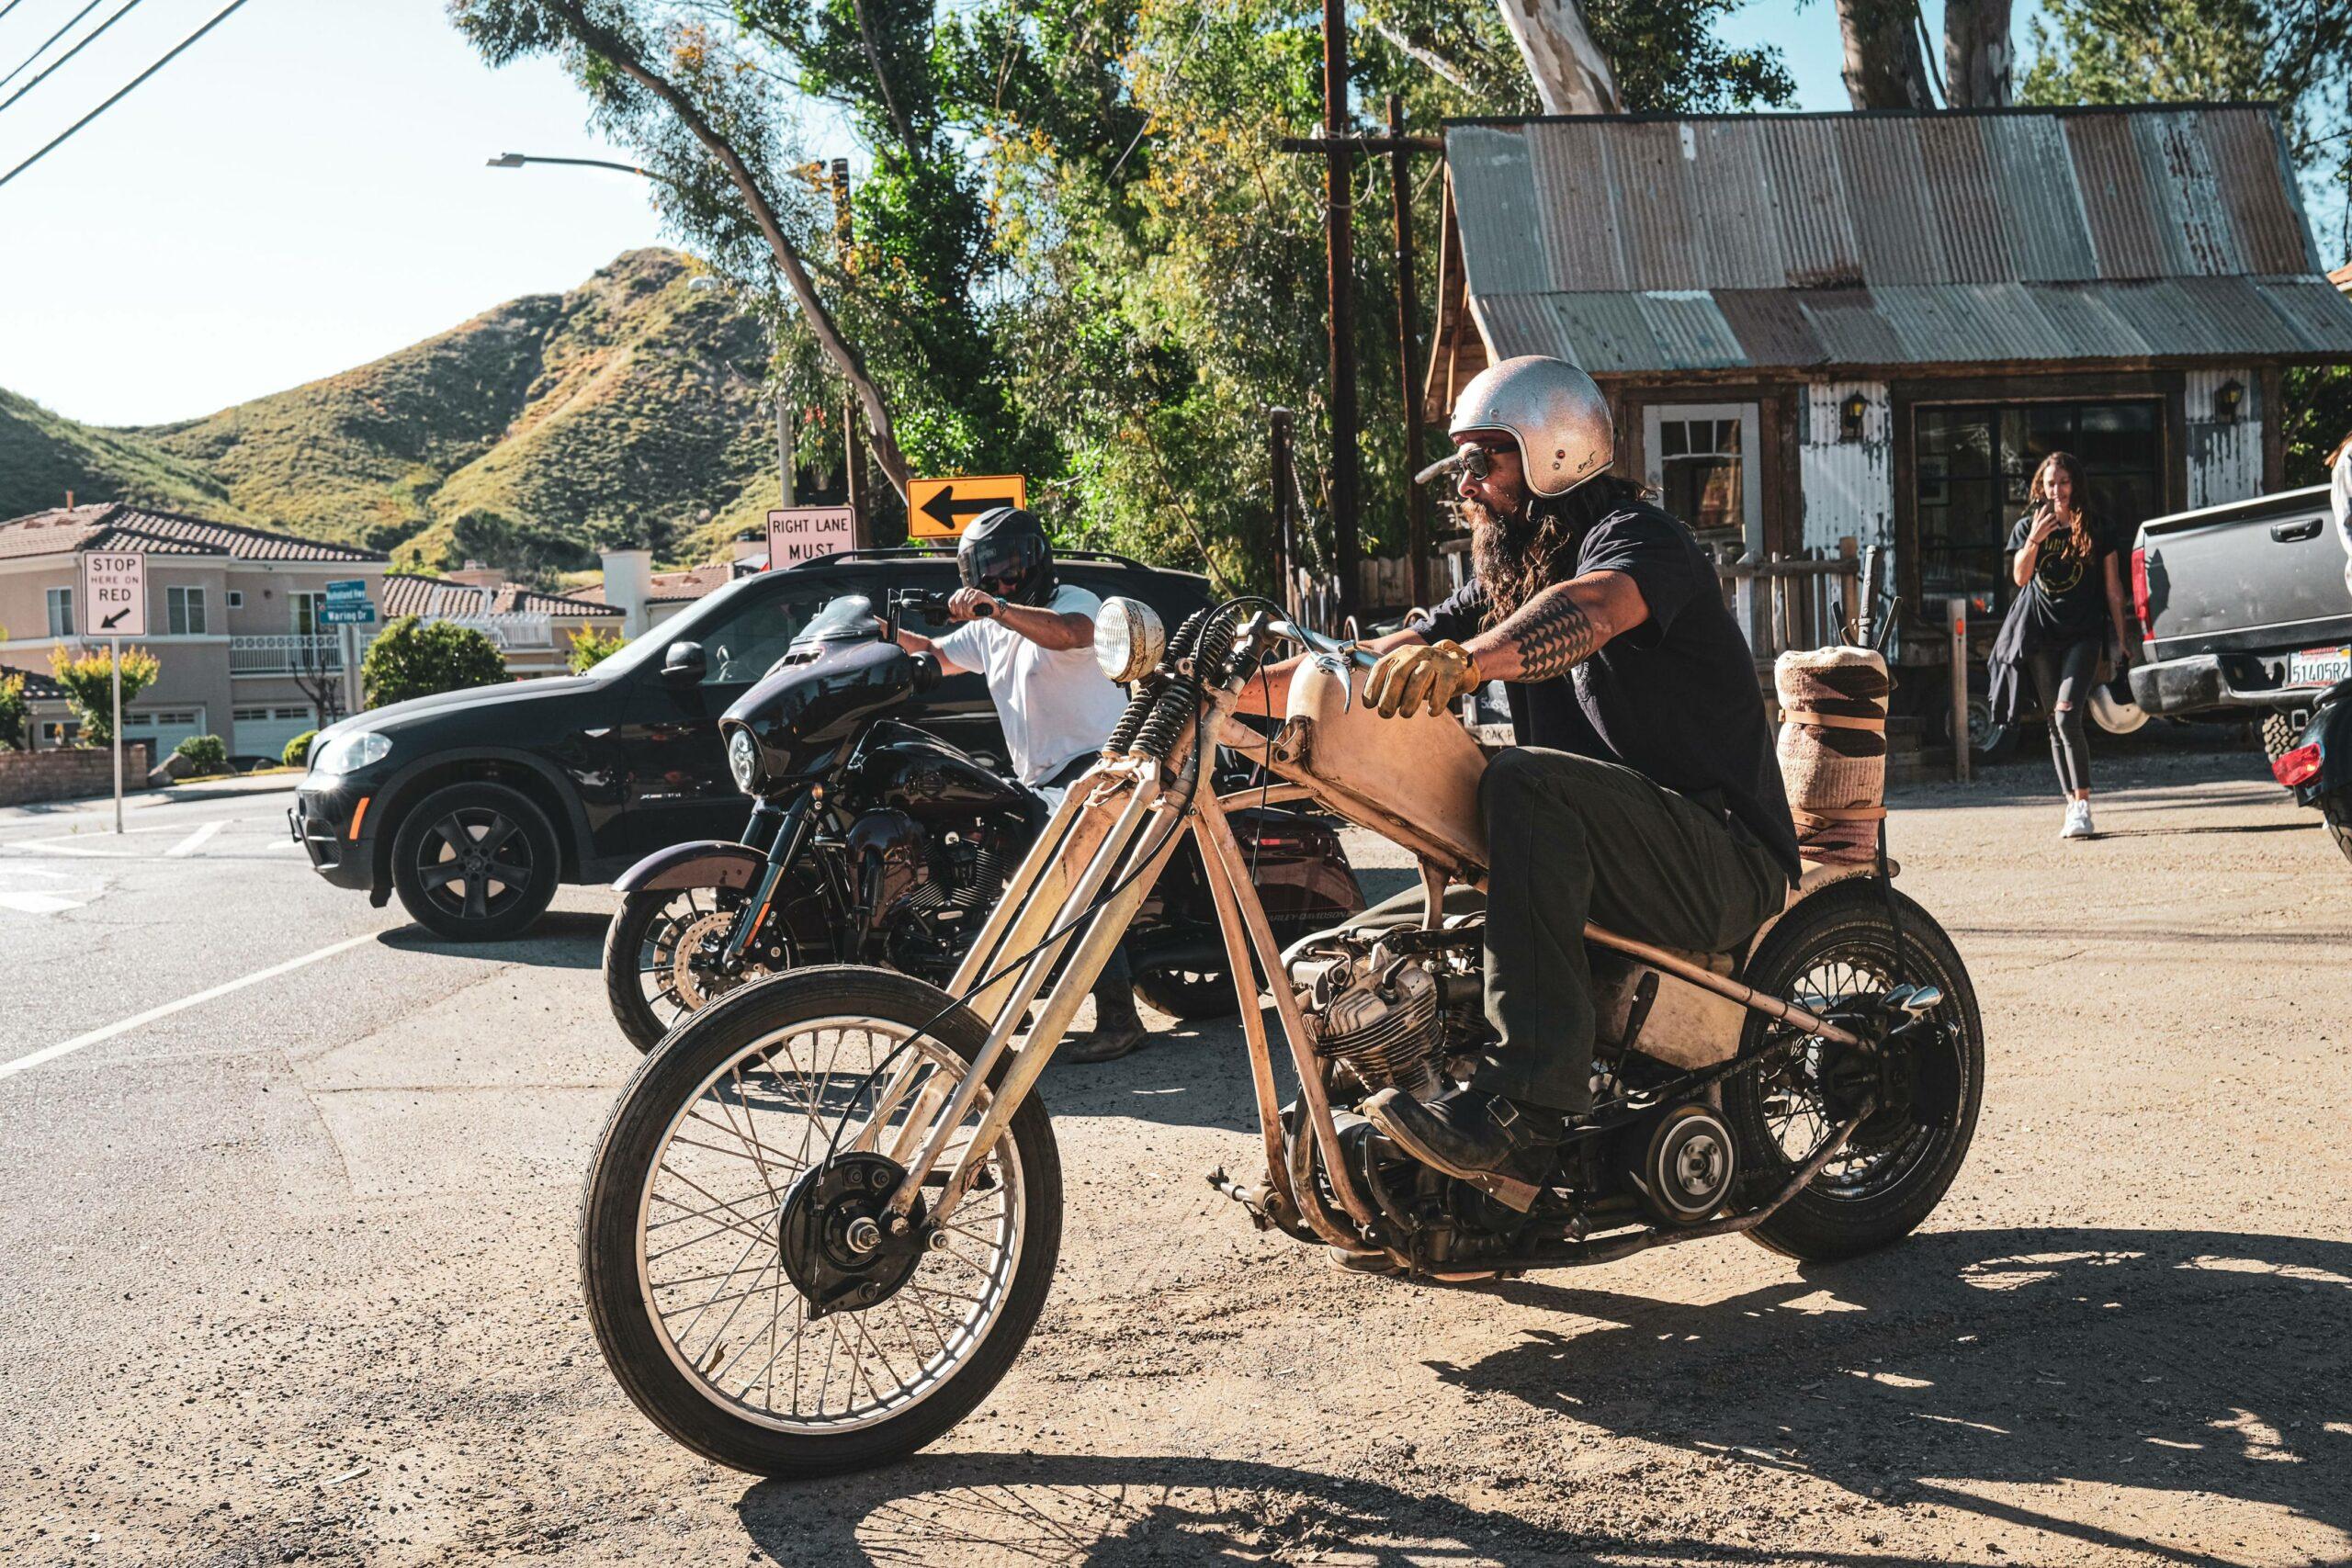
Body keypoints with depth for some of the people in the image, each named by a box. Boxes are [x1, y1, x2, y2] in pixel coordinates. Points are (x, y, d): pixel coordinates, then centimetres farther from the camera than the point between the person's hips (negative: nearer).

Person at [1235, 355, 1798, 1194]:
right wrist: (1236, 686, -5)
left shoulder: (1634, 535, -10)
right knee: (1378, 940, 6)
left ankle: (1529, 1099, -37)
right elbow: (1378, 664, 7)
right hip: (1612, 865, 9)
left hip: (1723, 857, -9)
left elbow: (1586, 610, -35)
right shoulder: (1508, 581, 16)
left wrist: (1460, 660, -53)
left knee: (1526, 781, -34)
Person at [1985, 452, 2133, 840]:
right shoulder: (2028, 527, 9)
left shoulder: (2097, 530, 5)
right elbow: (2020, 577, -4)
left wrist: (2122, 639, 4)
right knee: (2055, 725, 5)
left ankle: (2082, 805, -16)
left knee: (2067, 717, -18)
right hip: (2041, 635, 3)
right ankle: (2072, 806, 11)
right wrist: (2034, 539, -20)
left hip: (2083, 634, -3)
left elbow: (2112, 589, 6)